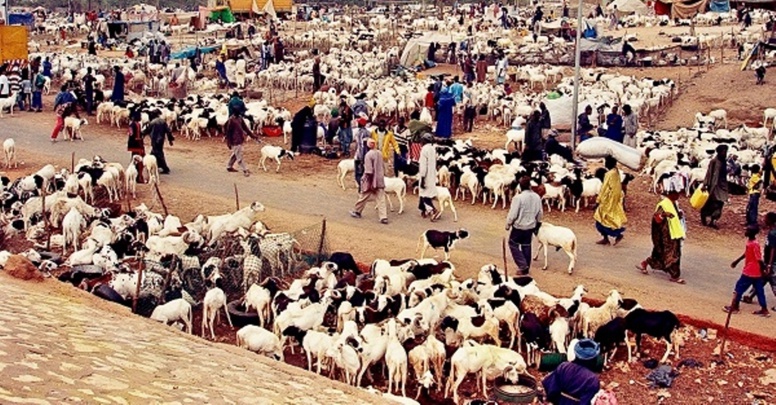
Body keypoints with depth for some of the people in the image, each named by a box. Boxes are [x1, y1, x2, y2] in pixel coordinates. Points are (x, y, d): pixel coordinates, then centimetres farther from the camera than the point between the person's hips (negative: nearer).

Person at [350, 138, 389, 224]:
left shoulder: (368, 155, -17)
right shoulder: (379, 153, 3)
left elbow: (369, 172, -19)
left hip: (371, 180, -5)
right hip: (380, 180, 5)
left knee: (363, 197, 13)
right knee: (381, 199, 2)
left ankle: (357, 212, 30)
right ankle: (383, 217, -5)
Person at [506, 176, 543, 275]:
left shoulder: (518, 198, -22)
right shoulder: (537, 197, -4)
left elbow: (513, 214, -18)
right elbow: (539, 213, 7)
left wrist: (508, 224, -3)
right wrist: (537, 225, 22)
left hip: (519, 226, -6)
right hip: (530, 226, 6)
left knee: (513, 244, 11)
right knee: (526, 246, 17)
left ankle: (523, 265, 2)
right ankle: (526, 268, 24)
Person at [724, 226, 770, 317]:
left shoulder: (755, 244, -24)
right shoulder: (749, 241, 4)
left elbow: (759, 259, -21)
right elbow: (746, 253, 20)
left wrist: (763, 272, -17)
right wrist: (737, 261, 27)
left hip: (749, 272, -9)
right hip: (756, 272, 9)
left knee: (739, 287, 4)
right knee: (759, 291, 12)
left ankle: (734, 307, 15)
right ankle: (764, 310, 17)